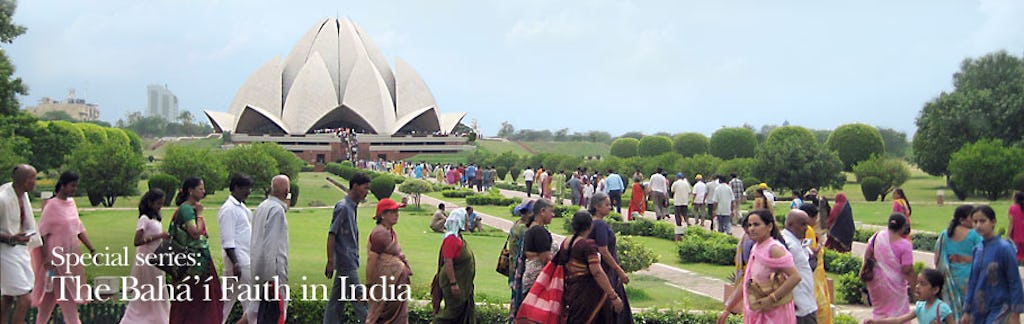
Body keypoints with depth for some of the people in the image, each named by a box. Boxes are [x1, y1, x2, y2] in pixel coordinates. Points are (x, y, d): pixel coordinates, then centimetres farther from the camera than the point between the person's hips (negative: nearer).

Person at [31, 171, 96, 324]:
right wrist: (46, 258, -18)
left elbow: (79, 229, 13)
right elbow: (42, 233, -13)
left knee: (51, 294, 14)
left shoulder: (71, 203, 8)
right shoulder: (52, 205, -13)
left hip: (71, 256, 7)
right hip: (57, 257, -7)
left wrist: (92, 249, 10)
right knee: (66, 294, -3)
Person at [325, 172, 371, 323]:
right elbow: (332, 235, -16)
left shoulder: (353, 207, 15)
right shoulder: (343, 207, -13)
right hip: (346, 263, -9)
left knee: (336, 299, 10)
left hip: (350, 262, 9)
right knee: (358, 297, -4)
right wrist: (330, 262, -18)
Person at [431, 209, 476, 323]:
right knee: (454, 309, -3)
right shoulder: (451, 239, -21)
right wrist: (453, 283, -27)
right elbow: (448, 262, -25)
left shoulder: (458, 237, 10)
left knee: (466, 309, 13)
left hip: (462, 283, 10)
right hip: (454, 281, -10)